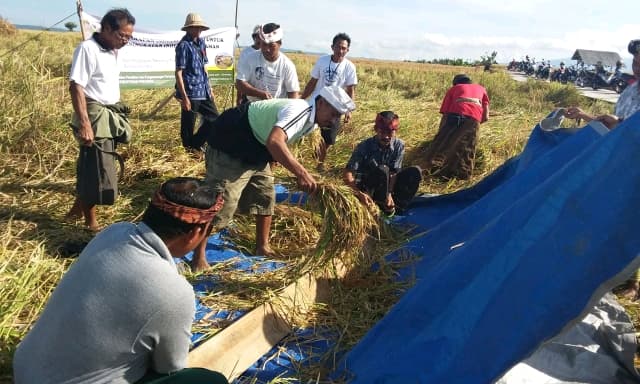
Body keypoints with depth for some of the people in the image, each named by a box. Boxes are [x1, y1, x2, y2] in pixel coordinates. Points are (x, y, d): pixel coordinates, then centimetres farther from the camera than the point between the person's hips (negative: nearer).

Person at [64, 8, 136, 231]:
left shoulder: (113, 51, 12)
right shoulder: (88, 49, -14)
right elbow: (76, 87, -19)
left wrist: (118, 116, 19)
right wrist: (84, 124, -25)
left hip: (110, 117, 8)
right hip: (95, 118, -8)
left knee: (89, 167, 18)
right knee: (97, 171, -2)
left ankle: (77, 209, 35)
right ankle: (91, 222, 13)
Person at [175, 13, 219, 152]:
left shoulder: (201, 42, 11)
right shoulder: (184, 45, -12)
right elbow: (178, 72, -15)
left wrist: (209, 88, 19)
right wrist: (184, 97, -19)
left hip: (204, 92, 8)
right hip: (191, 93, -8)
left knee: (215, 119, 13)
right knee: (188, 126, 2)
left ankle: (195, 145, 25)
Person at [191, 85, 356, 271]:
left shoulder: (310, 120, 4)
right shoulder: (299, 110, -28)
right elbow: (274, 141, -47)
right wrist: (301, 173, -49)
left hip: (255, 150, 10)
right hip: (229, 145, -10)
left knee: (265, 197, 12)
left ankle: (262, 247, 26)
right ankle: (198, 257, 0)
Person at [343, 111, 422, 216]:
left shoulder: (399, 145, -9)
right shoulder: (364, 146, -18)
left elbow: (393, 173, -14)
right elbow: (347, 174, -25)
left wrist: (389, 193, -30)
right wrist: (359, 194, -39)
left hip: (388, 186, 4)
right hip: (366, 189, -4)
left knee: (415, 171, -15)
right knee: (382, 170, -33)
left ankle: (398, 206, -18)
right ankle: (385, 206, -19)